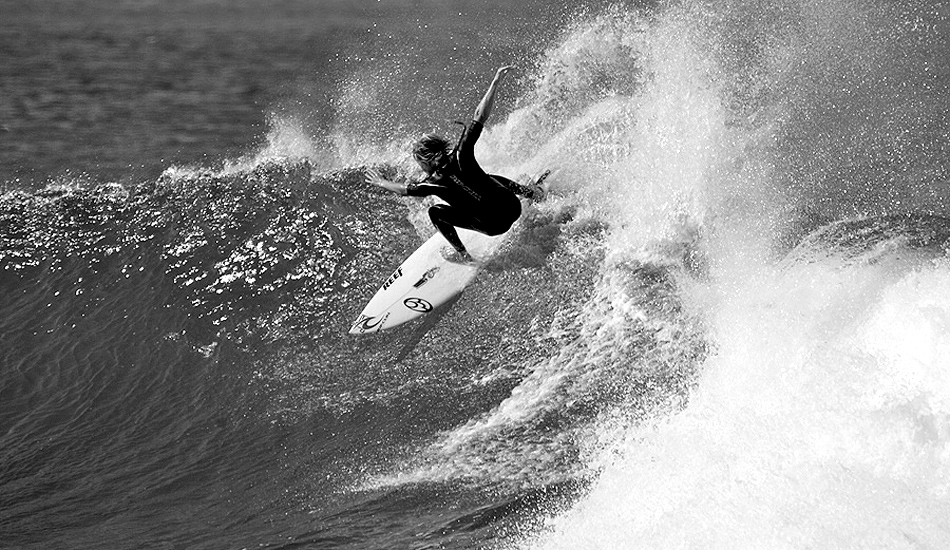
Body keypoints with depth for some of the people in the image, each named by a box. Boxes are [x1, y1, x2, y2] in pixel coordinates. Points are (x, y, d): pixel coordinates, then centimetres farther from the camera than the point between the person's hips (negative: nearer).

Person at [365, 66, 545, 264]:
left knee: (436, 212, 12)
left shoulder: (434, 184, -13)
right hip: (513, 207, 4)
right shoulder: (460, 156, -8)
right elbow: (480, 116, -9)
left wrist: (380, 182, 27)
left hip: (494, 224, -4)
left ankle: (463, 255, 16)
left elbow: (404, 189, 8)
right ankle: (529, 192, 33)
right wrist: (495, 83, -5)